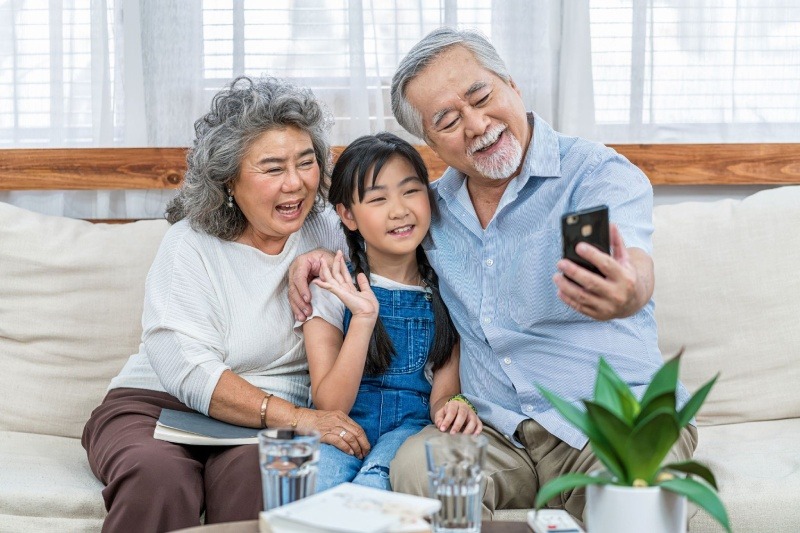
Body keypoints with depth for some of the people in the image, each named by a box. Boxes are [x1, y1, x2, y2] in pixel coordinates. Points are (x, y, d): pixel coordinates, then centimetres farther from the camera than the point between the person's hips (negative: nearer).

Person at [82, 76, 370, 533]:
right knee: (159, 476, -34)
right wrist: (294, 417, -28)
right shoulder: (190, 245, -5)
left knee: (252, 468, -33)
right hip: (158, 405, -1)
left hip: (272, 425, 2)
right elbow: (189, 370, -17)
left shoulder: (326, 237, 8)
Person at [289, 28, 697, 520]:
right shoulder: (437, 206, 9)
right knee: (416, 466, -27)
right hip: (495, 429, 4)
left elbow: (632, 263, -31)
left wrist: (626, 291, -57)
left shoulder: (601, 174, -9)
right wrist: (324, 253, 10)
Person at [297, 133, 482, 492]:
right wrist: (363, 318, -21)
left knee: (375, 485, -33)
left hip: (410, 426, 0)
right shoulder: (330, 287, -1)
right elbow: (330, 407, -8)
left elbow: (443, 390, 4)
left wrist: (451, 405, -22)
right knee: (317, 484, -34)